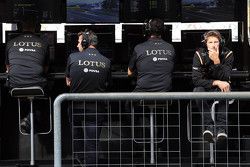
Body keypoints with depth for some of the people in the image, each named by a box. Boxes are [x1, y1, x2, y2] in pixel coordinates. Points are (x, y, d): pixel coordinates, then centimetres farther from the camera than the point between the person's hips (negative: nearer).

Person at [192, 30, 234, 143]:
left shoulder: (227, 54, -11)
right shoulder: (199, 54, -13)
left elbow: (224, 78, -21)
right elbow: (196, 79, -20)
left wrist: (217, 61, -35)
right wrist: (216, 83, -30)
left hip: (220, 87, 0)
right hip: (205, 87, 0)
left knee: (224, 91, -35)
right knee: (198, 91, -34)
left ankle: (221, 127, -33)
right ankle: (208, 125, -31)